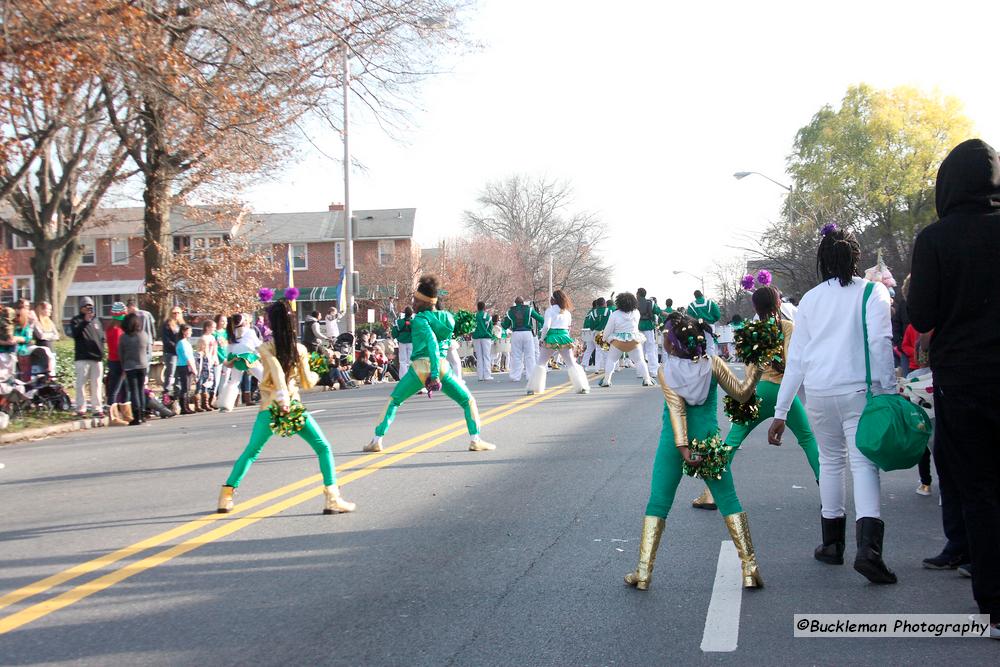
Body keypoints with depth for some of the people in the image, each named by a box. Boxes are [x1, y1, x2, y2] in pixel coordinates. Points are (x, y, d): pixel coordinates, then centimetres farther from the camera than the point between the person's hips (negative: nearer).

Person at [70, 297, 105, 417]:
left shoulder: (97, 320, 18)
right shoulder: (76, 320, 5)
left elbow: (102, 336, 21)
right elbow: (75, 333, -12)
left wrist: (101, 351, 10)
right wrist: (85, 322, -19)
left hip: (97, 357, 4)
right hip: (82, 357, -4)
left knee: (96, 385, 4)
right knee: (81, 383, -4)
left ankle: (98, 408, 7)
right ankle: (81, 408, -2)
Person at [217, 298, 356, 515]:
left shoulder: (265, 349, -2)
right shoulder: (300, 350, 3)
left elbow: (276, 368, -21)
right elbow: (307, 383, 8)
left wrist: (281, 398, -25)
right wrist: (315, 375, 28)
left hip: (269, 408, 1)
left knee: (250, 452, 18)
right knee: (323, 448, 9)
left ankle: (227, 495, 17)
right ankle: (332, 499, 1)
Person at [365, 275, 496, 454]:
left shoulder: (420, 319, -2)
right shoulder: (448, 318, 15)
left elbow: (432, 342, -15)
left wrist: (434, 374, -20)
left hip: (419, 368, -3)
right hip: (443, 367, 3)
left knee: (393, 401, 15)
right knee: (469, 402, 15)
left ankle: (377, 440, 8)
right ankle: (475, 440, -1)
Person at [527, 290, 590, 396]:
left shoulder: (550, 310, -4)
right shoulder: (567, 312, 13)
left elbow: (546, 326, -11)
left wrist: (542, 338, 0)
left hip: (552, 338, -4)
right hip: (565, 337, 4)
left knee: (541, 363, 5)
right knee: (571, 363, 6)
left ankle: (533, 388, 3)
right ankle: (582, 387, 0)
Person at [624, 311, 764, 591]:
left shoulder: (666, 371, -8)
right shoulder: (714, 365, -3)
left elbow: (676, 410, -16)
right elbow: (741, 394, 4)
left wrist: (684, 449, -20)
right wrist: (754, 369, 19)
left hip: (673, 442, -1)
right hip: (709, 440, 1)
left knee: (657, 504, 8)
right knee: (728, 500, 9)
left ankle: (643, 572, 7)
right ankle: (750, 568, 4)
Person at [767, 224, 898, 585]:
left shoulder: (811, 298, 10)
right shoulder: (872, 292, 3)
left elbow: (796, 357, 9)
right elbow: (880, 342, -10)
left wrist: (781, 412, 11)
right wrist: (888, 390, -8)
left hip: (818, 392, 3)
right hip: (859, 390, -3)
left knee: (830, 460, 18)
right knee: (864, 463, -2)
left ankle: (832, 543, 23)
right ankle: (868, 545, -20)